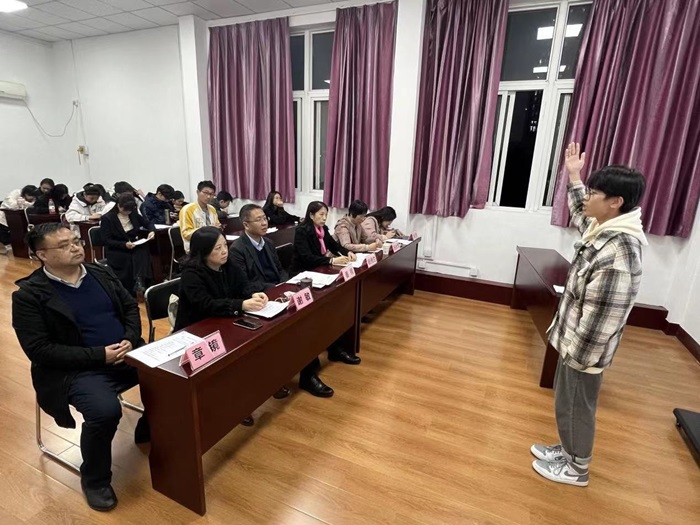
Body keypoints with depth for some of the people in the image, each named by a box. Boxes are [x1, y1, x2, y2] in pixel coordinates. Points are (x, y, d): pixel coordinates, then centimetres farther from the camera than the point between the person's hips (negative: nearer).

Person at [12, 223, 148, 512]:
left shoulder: (101, 273, 6)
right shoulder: (29, 294, -8)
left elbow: (130, 307, 12)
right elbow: (39, 349, -13)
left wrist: (131, 339, -8)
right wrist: (99, 355, -20)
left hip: (127, 354, 5)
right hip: (77, 369, -5)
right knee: (105, 411, -31)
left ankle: (149, 430, 19)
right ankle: (94, 479, 2)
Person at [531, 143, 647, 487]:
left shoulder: (618, 252, -30)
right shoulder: (606, 231, 0)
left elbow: (600, 314, -28)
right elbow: (582, 217, 25)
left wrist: (577, 354, -20)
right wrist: (574, 177, 23)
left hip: (586, 348, -9)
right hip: (576, 339, 9)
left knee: (578, 407, 12)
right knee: (566, 402, 24)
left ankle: (576, 469, 34)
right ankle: (567, 450, 45)